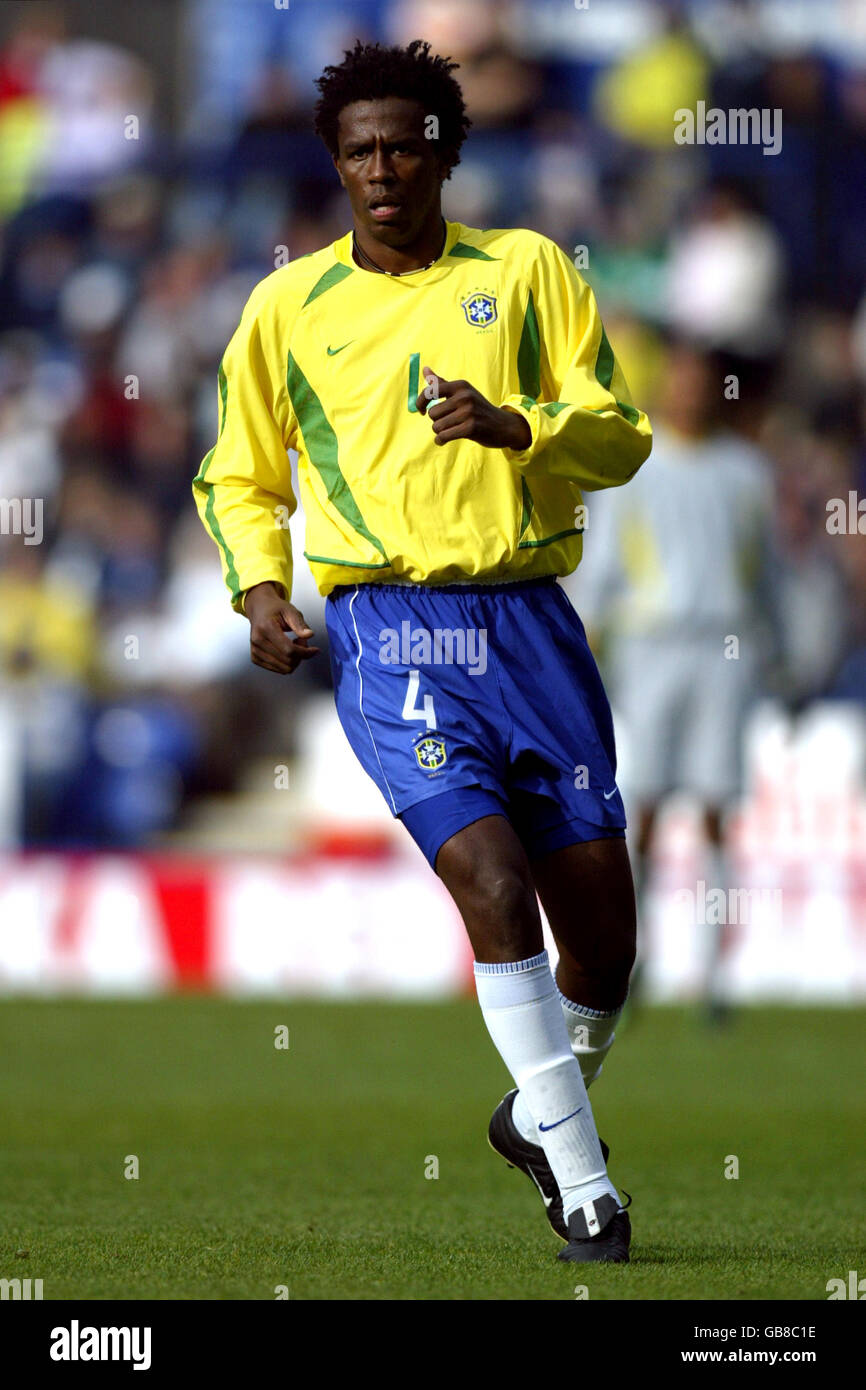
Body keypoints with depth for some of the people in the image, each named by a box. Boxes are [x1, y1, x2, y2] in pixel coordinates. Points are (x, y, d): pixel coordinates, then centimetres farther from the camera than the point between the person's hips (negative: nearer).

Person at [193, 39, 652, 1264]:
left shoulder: (524, 269, 9)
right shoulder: (288, 306, 10)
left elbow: (621, 433, 4)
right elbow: (239, 477, 20)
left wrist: (515, 424, -15)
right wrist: (260, 588, 2)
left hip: (528, 618, 2)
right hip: (388, 632, -2)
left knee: (600, 919, 2)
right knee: (494, 882, -20)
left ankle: (544, 1111, 31)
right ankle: (583, 1185, -13)